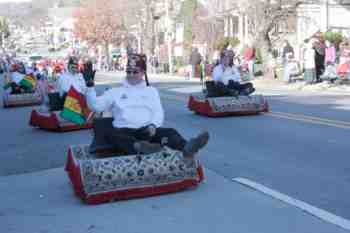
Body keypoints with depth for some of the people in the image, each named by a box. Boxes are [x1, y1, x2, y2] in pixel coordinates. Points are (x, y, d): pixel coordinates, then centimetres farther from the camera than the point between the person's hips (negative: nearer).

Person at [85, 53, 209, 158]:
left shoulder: (151, 91, 23)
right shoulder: (115, 92, 20)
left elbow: (158, 112, 11)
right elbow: (96, 106, 10)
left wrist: (153, 125, -11)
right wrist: (90, 85, -3)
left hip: (147, 130, 1)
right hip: (124, 131, -1)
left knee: (170, 132, -28)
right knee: (110, 134, -36)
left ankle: (187, 148, -60)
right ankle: (139, 147, -65)